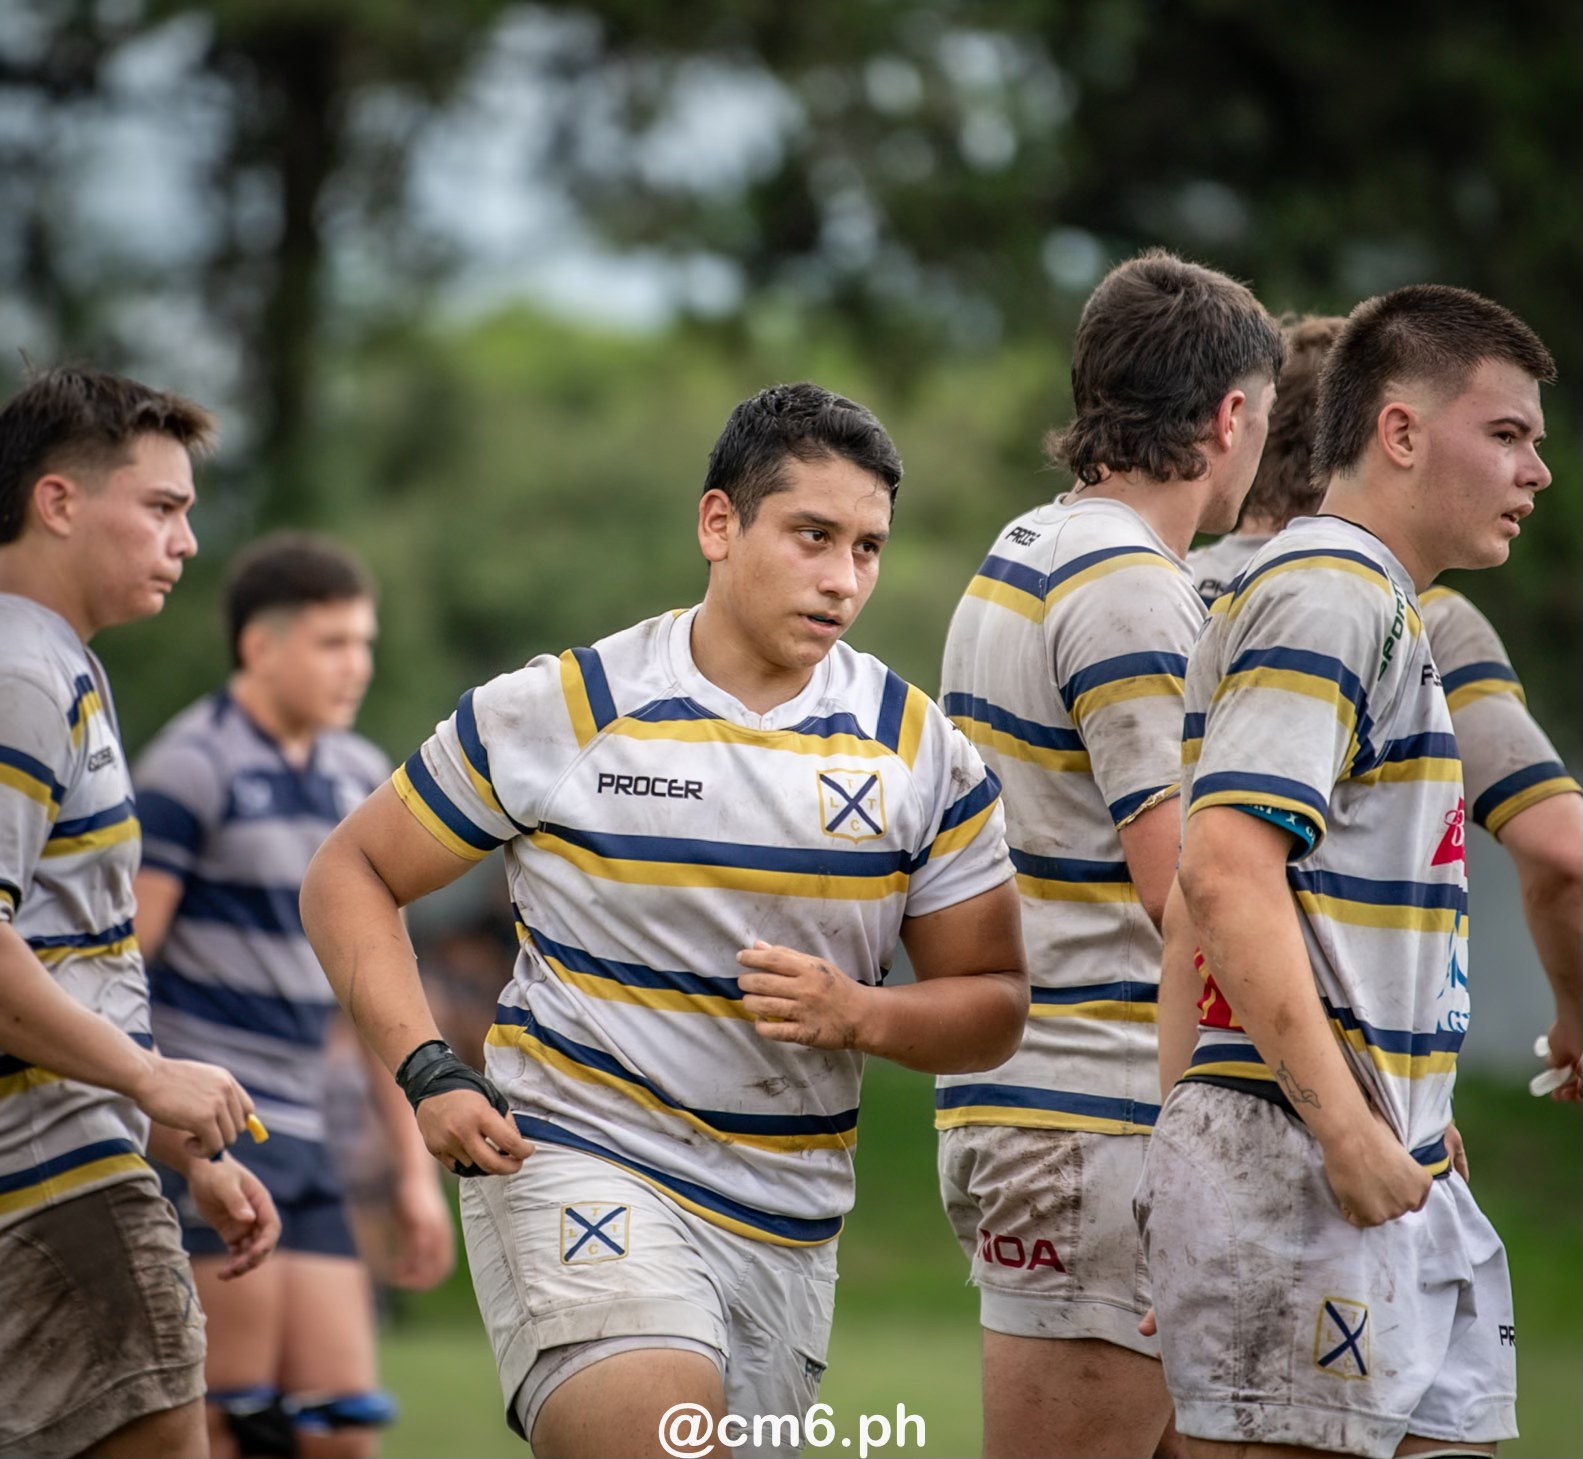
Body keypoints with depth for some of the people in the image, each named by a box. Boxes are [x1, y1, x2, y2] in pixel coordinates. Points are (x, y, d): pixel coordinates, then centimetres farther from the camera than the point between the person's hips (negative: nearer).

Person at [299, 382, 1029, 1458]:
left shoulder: (922, 753, 4)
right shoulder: (560, 711, -3)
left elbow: (994, 1003, 9)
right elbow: (350, 875, 6)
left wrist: (858, 1014, -13)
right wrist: (428, 1072, -8)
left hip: (788, 1229, 4)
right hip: (575, 1160, -4)